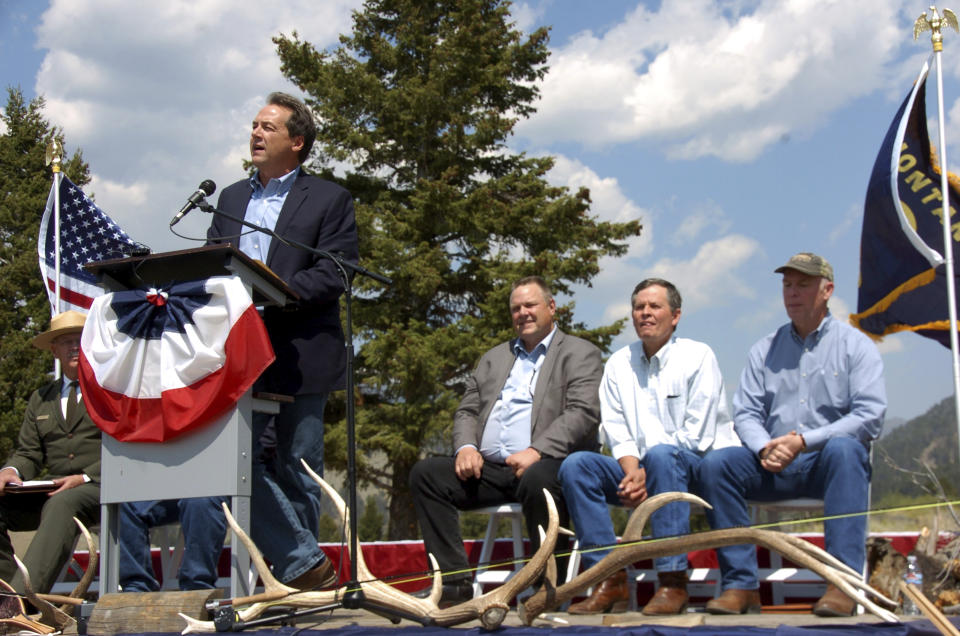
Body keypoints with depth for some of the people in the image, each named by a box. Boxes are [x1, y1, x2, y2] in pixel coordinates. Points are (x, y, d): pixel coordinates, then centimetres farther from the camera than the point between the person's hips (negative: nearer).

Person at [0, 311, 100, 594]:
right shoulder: (41, 399, 25)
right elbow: (28, 453, 19)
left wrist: (85, 478, -16)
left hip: (99, 487, -5)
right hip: (52, 489, 5)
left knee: (61, 505, -38)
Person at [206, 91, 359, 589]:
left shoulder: (329, 200, 3)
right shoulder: (231, 198, 20)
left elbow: (335, 274, -7)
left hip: (300, 355, -4)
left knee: (297, 468, 2)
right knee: (241, 459, -8)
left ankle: (296, 567, 13)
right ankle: (307, 566, -2)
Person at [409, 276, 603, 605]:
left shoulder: (580, 353, 8)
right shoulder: (493, 358, 27)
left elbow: (583, 413, -7)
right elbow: (467, 411, 22)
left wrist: (537, 451, -21)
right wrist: (466, 447, -2)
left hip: (545, 464, -6)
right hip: (488, 467, 6)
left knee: (536, 480, -39)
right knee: (425, 473, -14)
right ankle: (454, 581, -16)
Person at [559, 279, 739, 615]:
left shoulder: (698, 357, -2)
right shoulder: (618, 364, 13)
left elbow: (696, 435, -10)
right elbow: (616, 430, 5)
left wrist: (647, 473, -18)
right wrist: (632, 473, -15)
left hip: (699, 467, -5)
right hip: (641, 471, 5)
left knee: (661, 455, -37)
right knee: (575, 465, -18)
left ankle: (672, 582, -35)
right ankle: (611, 582, -21)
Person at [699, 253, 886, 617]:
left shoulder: (855, 345, 4)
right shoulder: (764, 350, 16)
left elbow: (870, 416, -8)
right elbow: (745, 413, 8)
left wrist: (803, 441, -18)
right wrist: (764, 447, -15)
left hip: (829, 463, -3)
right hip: (775, 466, 3)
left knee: (843, 448, -37)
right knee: (715, 463, -22)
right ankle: (740, 585, -23)